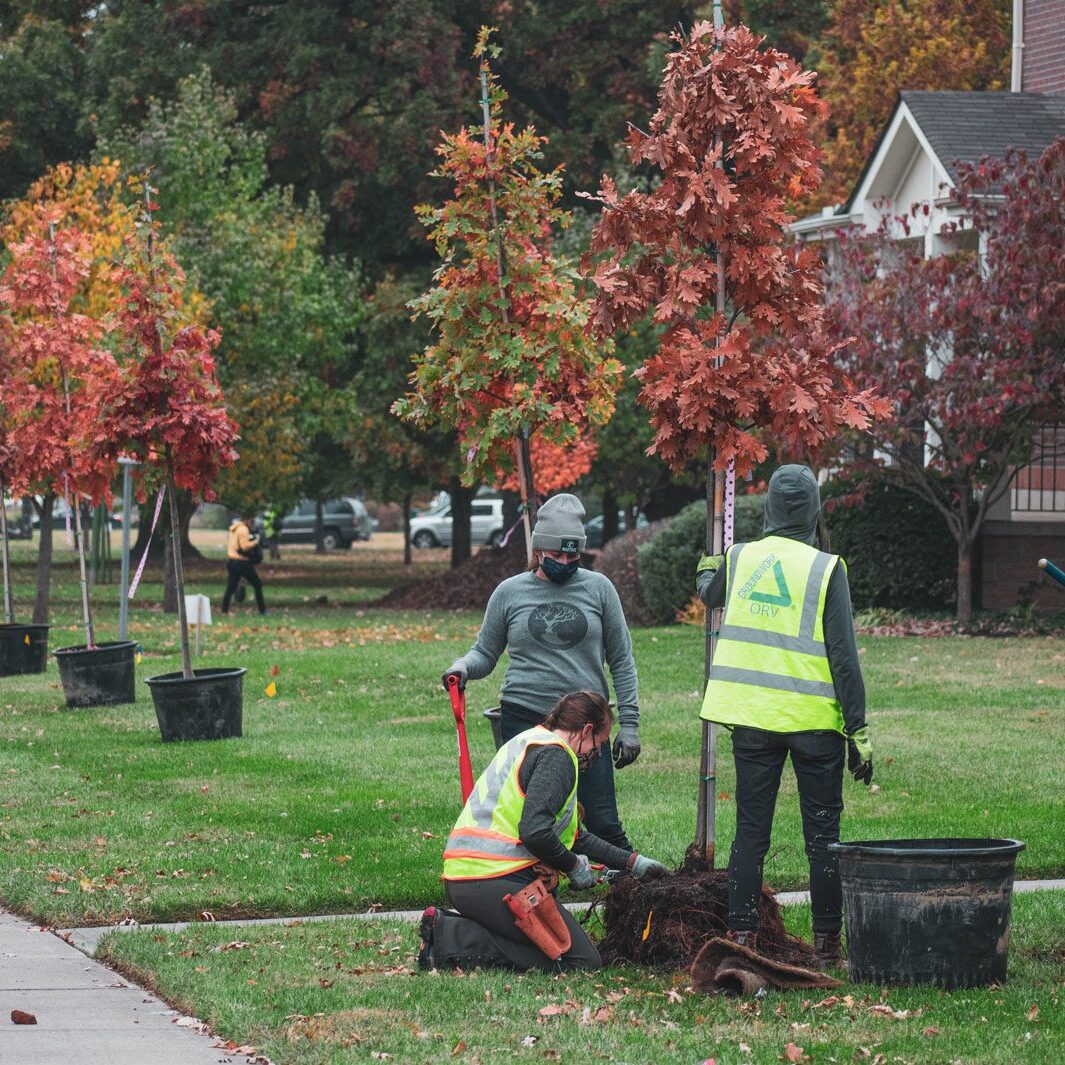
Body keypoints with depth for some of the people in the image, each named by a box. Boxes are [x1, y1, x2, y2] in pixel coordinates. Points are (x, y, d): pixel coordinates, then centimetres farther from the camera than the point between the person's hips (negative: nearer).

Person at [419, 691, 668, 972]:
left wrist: (632, 862, 33)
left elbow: (573, 836, 32)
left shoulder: (530, 742, 25)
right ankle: (454, 939, -14)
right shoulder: (556, 756, -7)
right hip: (496, 882, -10)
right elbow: (535, 832, -21)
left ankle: (450, 928, 3)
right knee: (584, 961, -8)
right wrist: (574, 867, -3)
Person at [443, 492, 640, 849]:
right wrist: (463, 667, -10)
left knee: (603, 825, -5)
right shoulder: (510, 592, 6)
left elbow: (621, 660, 8)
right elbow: (485, 653, 13)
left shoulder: (598, 588, 6)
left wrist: (629, 724, 3)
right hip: (524, 720, 1)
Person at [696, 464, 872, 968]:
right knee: (822, 834, 6)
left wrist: (708, 569, 51)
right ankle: (827, 944, 8)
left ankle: (741, 936, 5)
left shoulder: (739, 559, 3)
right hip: (815, 719, -3)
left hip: (752, 718, 3)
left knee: (750, 831, 8)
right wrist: (858, 729, -6)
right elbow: (843, 655, -10)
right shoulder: (826, 568, -9)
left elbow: (708, 594, 27)